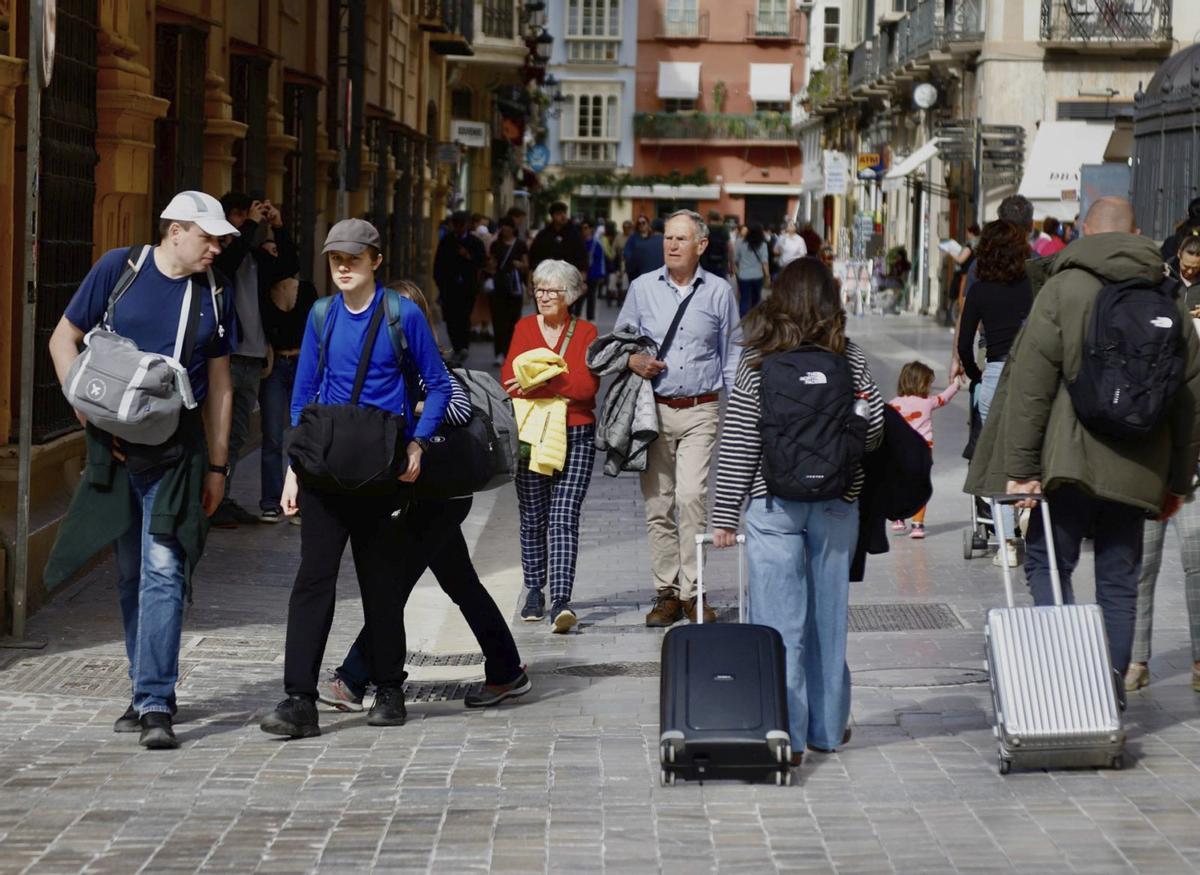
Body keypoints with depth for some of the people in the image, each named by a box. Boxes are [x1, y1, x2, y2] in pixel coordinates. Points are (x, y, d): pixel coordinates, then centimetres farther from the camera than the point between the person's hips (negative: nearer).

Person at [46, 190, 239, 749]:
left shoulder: (214, 296, 6)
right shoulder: (118, 269, 0)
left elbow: (219, 384, 12)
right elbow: (64, 340, 5)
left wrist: (217, 465, 11)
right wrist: (89, 410, -6)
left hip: (177, 448, 0)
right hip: (115, 446, 0)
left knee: (163, 570, -11)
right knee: (131, 574, 9)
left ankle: (156, 704, -14)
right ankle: (146, 691, 22)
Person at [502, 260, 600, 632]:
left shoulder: (586, 332, 4)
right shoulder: (524, 329, 8)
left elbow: (588, 384, -9)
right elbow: (510, 380, -3)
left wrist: (539, 384, -17)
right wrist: (563, 387, -15)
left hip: (577, 436, -2)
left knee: (564, 517, -10)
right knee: (533, 517, 8)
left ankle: (561, 600, -17)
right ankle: (535, 592, 22)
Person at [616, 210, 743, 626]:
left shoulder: (719, 291, 6)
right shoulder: (643, 288, 6)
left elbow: (732, 352, 12)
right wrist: (632, 360, -7)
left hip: (700, 411, -1)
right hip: (654, 408, 1)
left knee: (691, 497, -14)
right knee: (657, 502, 0)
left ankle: (692, 592, -6)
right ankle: (666, 592, 7)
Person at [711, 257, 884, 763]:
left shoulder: (757, 361, -5)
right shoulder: (850, 358, -1)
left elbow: (738, 445, -5)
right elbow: (874, 431, -2)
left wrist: (724, 515, 0)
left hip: (773, 505, -2)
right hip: (837, 506, 2)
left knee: (780, 621, 1)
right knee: (828, 614, 12)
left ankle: (785, 733, 1)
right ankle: (827, 727, 22)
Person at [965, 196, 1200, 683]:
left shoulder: (1063, 288, -4)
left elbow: (1029, 383, -9)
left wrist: (1019, 467, -6)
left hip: (1071, 461, -4)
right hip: (1138, 472, 4)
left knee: (1048, 563, 6)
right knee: (1119, 580, 11)